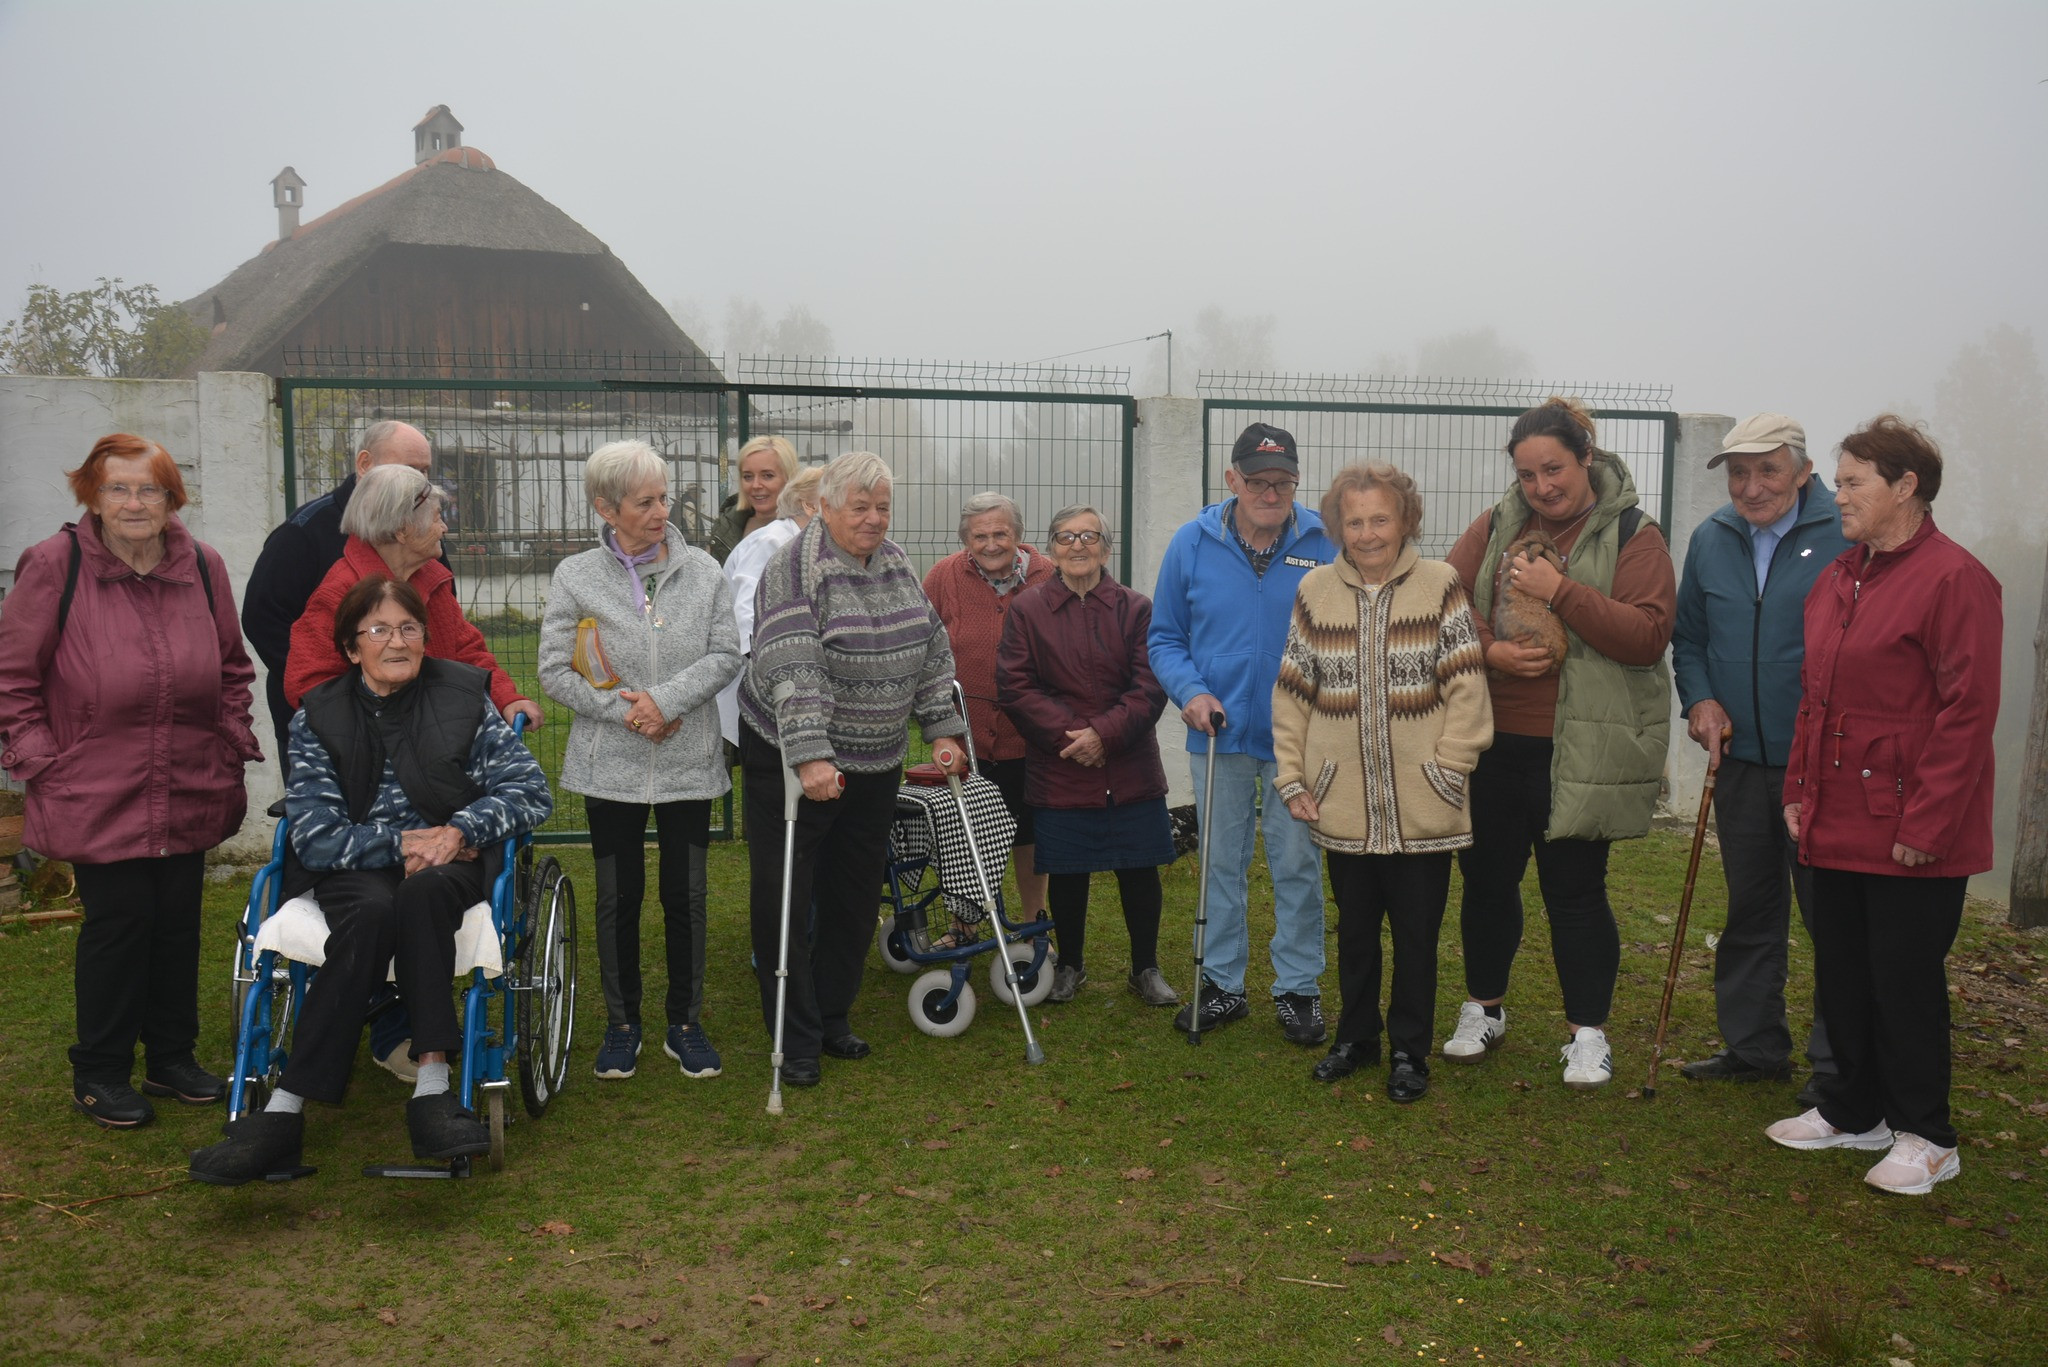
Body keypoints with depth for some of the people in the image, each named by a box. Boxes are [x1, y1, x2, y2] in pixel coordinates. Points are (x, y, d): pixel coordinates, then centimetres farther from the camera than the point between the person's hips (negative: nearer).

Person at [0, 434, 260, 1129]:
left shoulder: (203, 565, 4)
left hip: (191, 795, 4)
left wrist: (233, 744, 7)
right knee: (118, 920, 0)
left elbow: (232, 668, 15)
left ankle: (172, 1056, 28)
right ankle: (99, 1073, 18)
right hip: (95, 796, -4)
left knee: (179, 921, 11)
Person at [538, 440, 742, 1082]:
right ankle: (622, 1023, 26)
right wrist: (623, 712, -14)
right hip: (611, 765, -1)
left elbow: (726, 655, -2)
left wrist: (665, 700, -15)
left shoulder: (702, 570, 1)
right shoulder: (575, 577, -1)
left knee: (687, 894, 7)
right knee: (618, 895, 9)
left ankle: (686, 1023, 23)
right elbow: (555, 670, -3)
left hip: (689, 761, 1)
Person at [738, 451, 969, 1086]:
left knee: (855, 895, 14)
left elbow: (932, 650, 10)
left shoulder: (897, 564, 6)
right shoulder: (795, 570, -15)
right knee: (786, 897, 0)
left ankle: (833, 1016, 30)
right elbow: (793, 671, -26)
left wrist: (944, 729, 4)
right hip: (791, 756, -6)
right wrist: (809, 757, -33)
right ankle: (795, 1041, 11)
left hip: (875, 762, 7)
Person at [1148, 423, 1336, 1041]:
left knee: (1297, 865, 7)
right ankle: (1222, 983, 26)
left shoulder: (1325, 544, -5)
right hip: (1218, 735, 2)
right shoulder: (1192, 543, -2)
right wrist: (1190, 690, -12)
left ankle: (1298, 988, 22)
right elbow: (1164, 638, 5)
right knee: (1220, 863, 12)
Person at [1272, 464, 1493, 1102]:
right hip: (1343, 805, 2)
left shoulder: (1440, 586, -4)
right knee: (1354, 929, 17)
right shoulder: (1315, 591, 3)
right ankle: (1356, 1037, 34)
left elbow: (1466, 690, -5)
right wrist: (1292, 778, 1)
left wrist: (1448, 770, -10)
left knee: (1417, 934, 9)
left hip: (1421, 807, -2)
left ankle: (1409, 1050, 25)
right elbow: (1291, 693, 5)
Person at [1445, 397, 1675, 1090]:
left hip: (1578, 751, -4)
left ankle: (1587, 1033, 20)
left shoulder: (1632, 537, -4)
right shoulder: (1496, 526, 8)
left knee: (1575, 890, 3)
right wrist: (1490, 650, -13)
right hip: (1491, 744, 4)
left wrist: (1560, 591, -21)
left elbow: (1648, 635, -14)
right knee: (1486, 878, 14)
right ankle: (1483, 1009, 34)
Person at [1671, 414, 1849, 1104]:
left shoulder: (1848, 532, -9)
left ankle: (1839, 1066, 18)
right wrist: (1699, 698, 0)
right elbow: (1688, 636, 17)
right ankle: (1753, 1046, 30)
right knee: (1750, 911, 15)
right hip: (1740, 761, 5)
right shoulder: (1710, 539, 7)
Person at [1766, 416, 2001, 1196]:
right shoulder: (1837, 579, 12)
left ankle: (1924, 1138, 20)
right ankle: (1852, 1110, 32)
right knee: (1842, 975, 16)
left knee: (1906, 982, 3)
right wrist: (1800, 790, 11)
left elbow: (1968, 713, -17)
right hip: (1837, 825, 8)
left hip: (1910, 835, -8)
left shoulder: (1953, 579, -14)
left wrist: (1927, 822, -19)